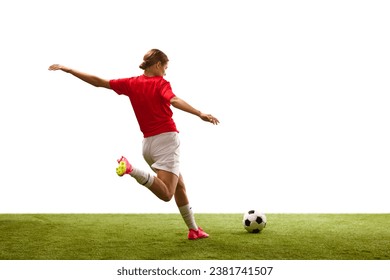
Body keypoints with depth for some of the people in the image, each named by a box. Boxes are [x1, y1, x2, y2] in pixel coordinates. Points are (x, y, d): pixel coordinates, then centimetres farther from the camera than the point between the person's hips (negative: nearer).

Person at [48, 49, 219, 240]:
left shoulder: (131, 83, 10)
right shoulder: (161, 83, -4)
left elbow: (98, 82, 11)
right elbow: (174, 100, -25)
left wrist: (68, 69, 20)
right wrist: (200, 114, -35)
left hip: (148, 142, 7)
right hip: (166, 138, -7)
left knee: (179, 186, 18)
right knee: (165, 194, -15)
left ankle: (193, 229, 22)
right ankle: (132, 170, -30)